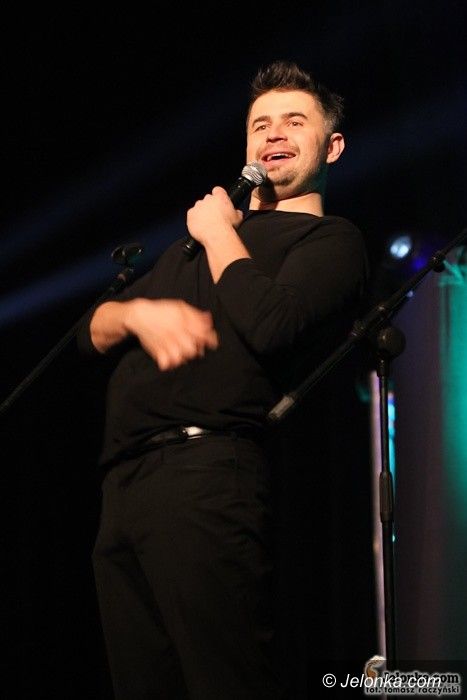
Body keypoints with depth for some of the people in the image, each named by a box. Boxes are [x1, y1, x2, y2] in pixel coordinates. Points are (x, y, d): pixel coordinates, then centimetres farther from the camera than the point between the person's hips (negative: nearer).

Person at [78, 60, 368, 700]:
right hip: (123, 482, 7)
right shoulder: (198, 232, 30)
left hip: (204, 472, -7)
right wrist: (139, 312, 0)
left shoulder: (330, 240, 7)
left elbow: (270, 324, -14)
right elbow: (92, 332, 25)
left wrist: (220, 233, 5)